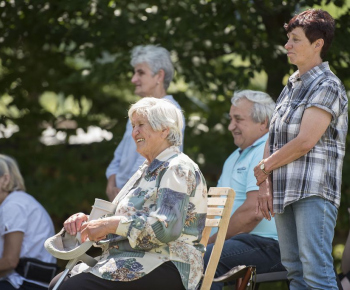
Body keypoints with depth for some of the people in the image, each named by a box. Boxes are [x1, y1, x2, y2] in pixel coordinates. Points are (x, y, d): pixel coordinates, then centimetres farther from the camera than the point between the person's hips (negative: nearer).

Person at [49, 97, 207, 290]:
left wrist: (112, 224, -20)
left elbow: (167, 227, -22)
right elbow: (116, 214, 24)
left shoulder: (178, 169, -8)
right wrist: (84, 219, 4)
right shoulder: (147, 170, 24)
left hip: (166, 267, -10)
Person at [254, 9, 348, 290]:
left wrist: (263, 168, -5)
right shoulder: (292, 86, 18)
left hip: (314, 191, -9)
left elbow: (305, 141, -16)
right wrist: (265, 185, 7)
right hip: (285, 192, 9)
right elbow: (273, 140, 18)